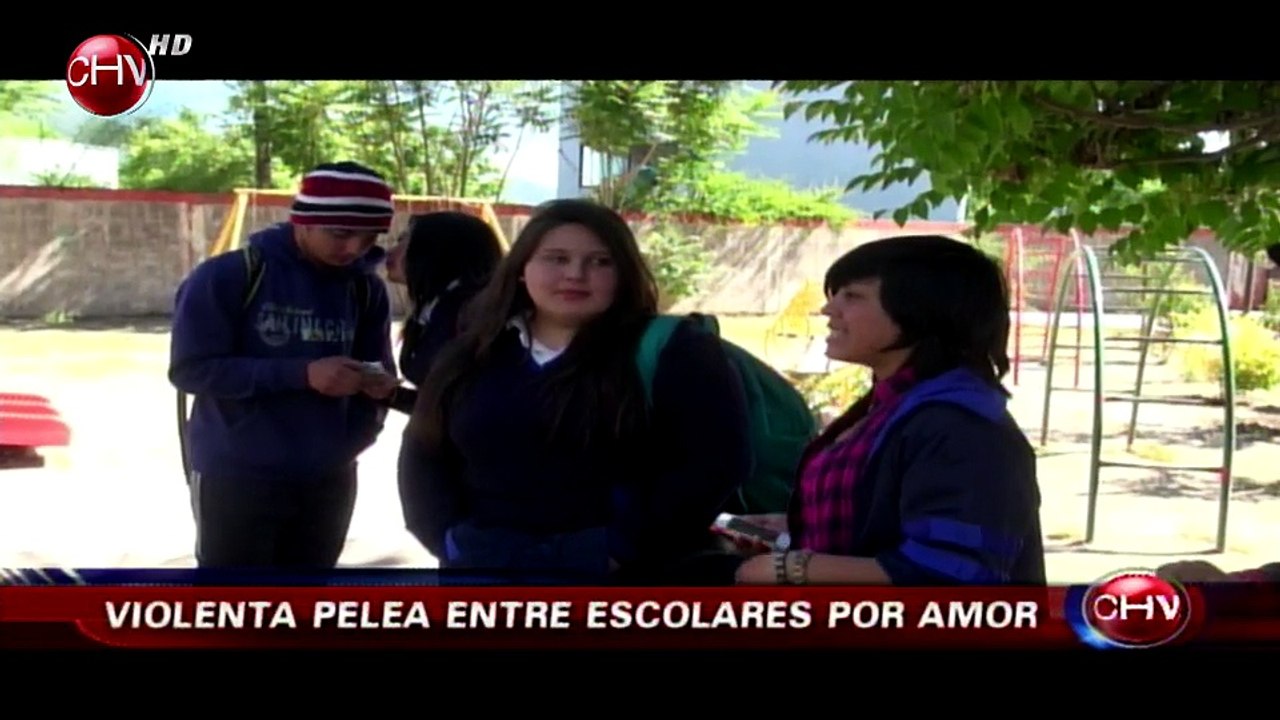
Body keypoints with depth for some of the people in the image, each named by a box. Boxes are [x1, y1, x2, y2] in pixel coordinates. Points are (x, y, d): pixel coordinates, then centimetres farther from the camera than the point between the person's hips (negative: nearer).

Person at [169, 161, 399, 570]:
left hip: (328, 480, 5)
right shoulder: (227, 276, -13)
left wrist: (379, 385, -15)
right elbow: (192, 368, -16)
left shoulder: (365, 289, 3)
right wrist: (301, 374, -24)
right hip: (237, 477, -5)